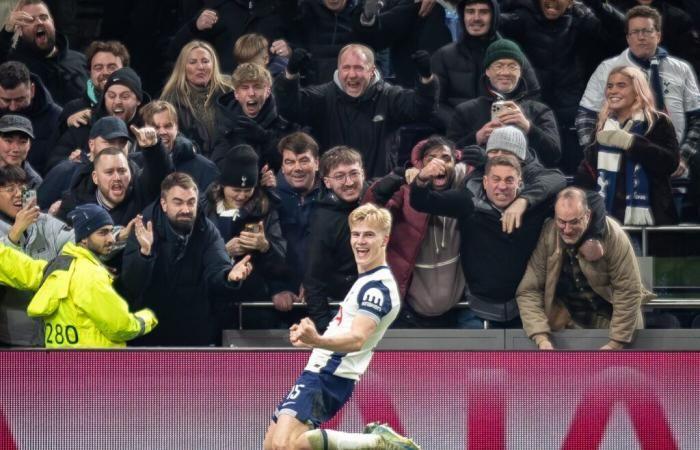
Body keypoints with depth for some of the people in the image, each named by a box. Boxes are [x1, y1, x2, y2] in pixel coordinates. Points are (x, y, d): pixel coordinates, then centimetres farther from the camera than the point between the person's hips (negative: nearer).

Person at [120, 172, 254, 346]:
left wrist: (230, 276, -45)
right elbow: (131, 286, -23)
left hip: (197, 334, 2)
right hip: (150, 333, -2)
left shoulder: (207, 231, -6)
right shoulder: (146, 228, -14)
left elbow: (216, 273, -21)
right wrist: (145, 252, -42)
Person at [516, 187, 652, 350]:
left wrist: (616, 344, -20)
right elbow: (528, 291, -15)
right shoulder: (545, 237, -17)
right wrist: (542, 339, -25)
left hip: (609, 318, -1)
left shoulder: (611, 235, -23)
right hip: (567, 323, 1)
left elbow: (628, 291, -19)